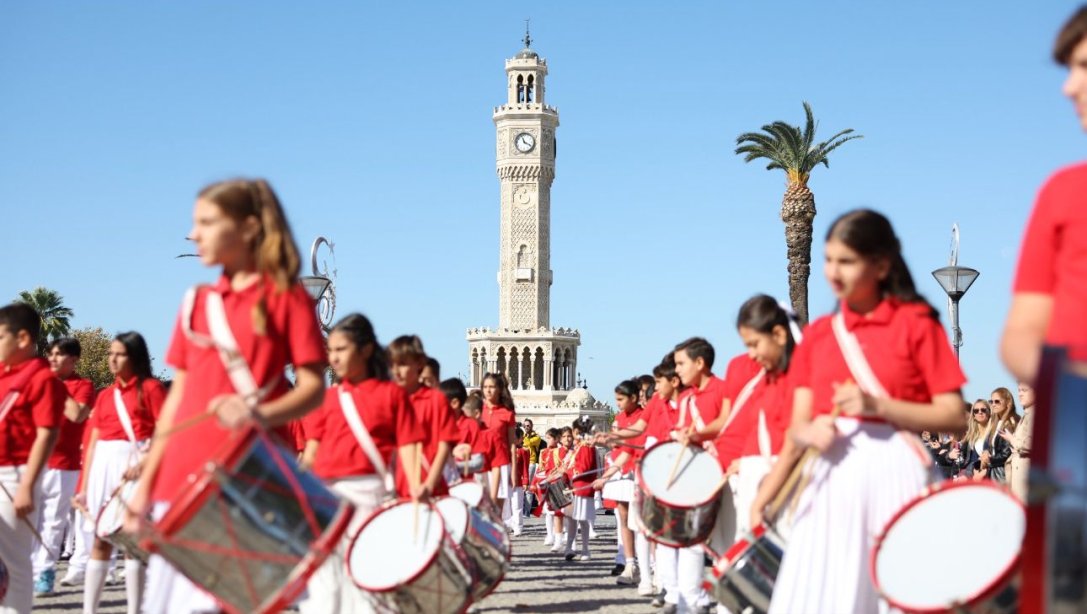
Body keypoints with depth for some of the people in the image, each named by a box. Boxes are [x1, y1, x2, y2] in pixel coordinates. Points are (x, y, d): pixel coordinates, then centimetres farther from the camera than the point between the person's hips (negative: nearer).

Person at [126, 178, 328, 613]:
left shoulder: (287, 297, -1)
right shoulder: (195, 303, 15)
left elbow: (314, 388, -6)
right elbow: (178, 396, 16)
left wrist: (262, 414, -26)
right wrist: (146, 481, 13)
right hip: (182, 478, 6)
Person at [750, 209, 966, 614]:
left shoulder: (916, 323, 0)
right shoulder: (817, 334, 12)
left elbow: (954, 417, -5)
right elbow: (799, 426, 10)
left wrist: (877, 405, -15)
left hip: (893, 473, -4)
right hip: (830, 478, 4)